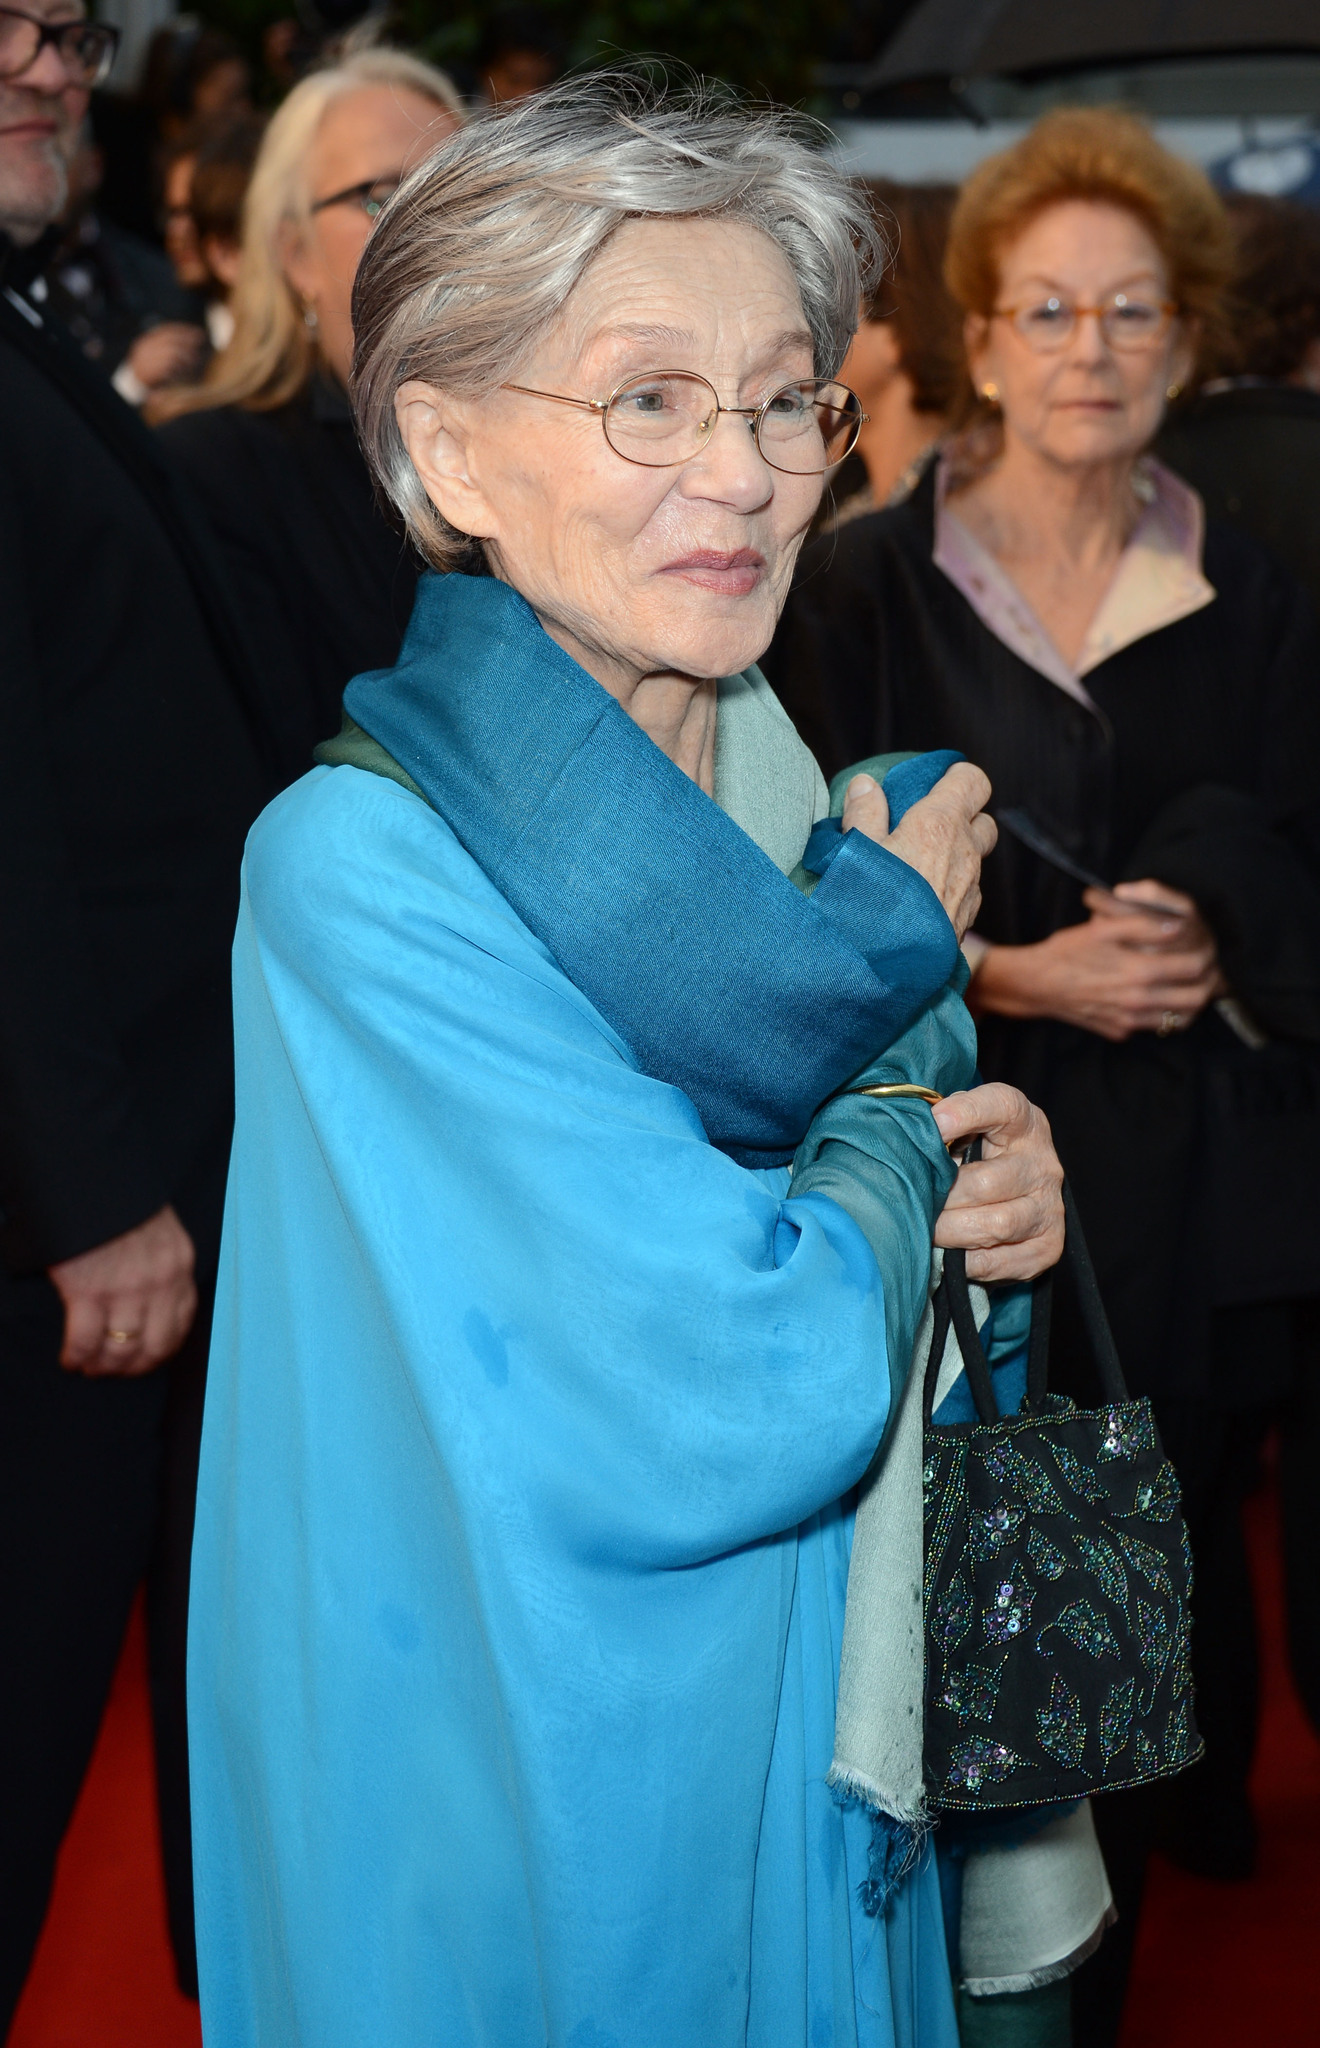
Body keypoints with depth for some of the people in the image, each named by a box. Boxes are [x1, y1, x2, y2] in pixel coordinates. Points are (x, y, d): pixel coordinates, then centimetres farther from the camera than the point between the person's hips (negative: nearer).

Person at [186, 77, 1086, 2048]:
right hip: (523, 1865, -7)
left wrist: (1007, 1194, -11)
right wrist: (908, 970, -14)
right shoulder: (361, 868, -23)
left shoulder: (806, 813, 0)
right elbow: (736, 1410, -29)